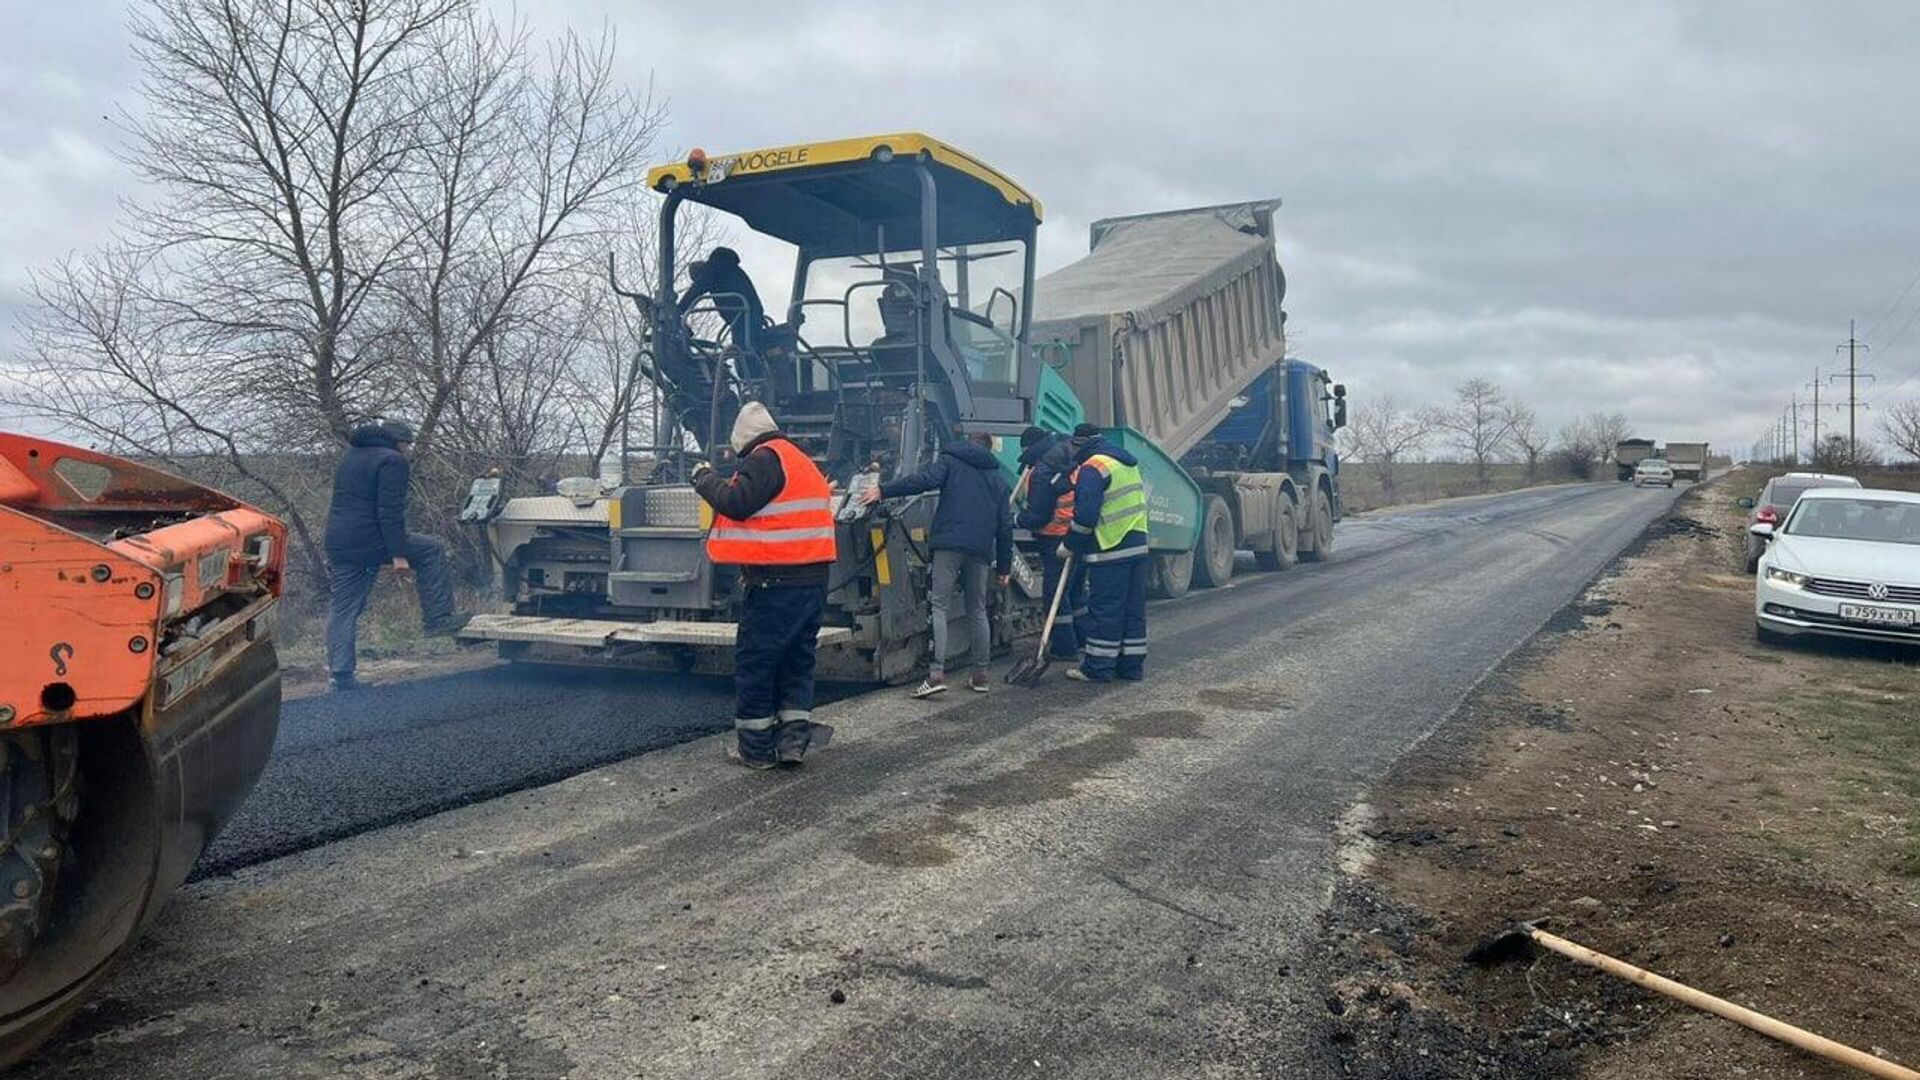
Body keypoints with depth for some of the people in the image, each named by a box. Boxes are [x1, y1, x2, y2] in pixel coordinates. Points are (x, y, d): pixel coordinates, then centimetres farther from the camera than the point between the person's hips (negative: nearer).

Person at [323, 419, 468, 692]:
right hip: (370, 542, -8)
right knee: (432, 551, 6)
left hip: (336, 544, 8)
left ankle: (340, 674, 7)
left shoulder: (350, 456, 21)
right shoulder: (392, 460, -8)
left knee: (341, 610, 9)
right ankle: (438, 618, 4)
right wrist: (398, 554, -18)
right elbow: (390, 513, -17)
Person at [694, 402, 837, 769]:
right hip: (814, 579, 9)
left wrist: (706, 478, -1)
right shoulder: (802, 461, 20)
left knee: (754, 662, 1)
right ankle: (794, 737, 11)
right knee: (798, 660, 15)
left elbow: (737, 503, -18)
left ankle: (756, 748, 6)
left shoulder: (764, 459, -8)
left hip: (777, 583, -9)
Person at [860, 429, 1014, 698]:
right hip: (981, 549, 4)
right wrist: (1004, 566, 23)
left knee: (939, 606, -7)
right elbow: (1005, 525, 19)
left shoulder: (951, 460, 11)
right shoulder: (998, 479, 23)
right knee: (978, 610, 15)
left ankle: (937, 673, -18)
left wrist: (883, 491, -10)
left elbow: (924, 480, -10)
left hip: (949, 543, -4)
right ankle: (980, 673, 19)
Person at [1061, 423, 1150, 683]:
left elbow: (1085, 515, -17)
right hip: (1137, 546, 9)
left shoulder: (1093, 468, -11)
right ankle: (1132, 666, 15)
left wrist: (1070, 544, -4)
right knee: (1133, 609, 10)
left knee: (1104, 610, -3)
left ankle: (1098, 668, 1)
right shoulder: (1128, 463, 17)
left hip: (1109, 551, -8)